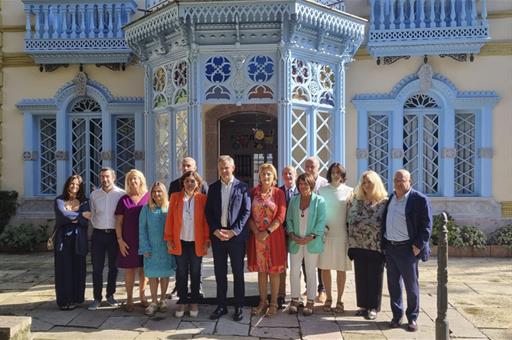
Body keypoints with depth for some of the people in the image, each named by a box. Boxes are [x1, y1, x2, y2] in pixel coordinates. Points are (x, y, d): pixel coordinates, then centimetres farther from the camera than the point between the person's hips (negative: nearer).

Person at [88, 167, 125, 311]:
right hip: (98, 234, 2)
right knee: (97, 268, 4)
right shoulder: (94, 194, 4)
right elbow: (92, 214, 12)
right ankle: (97, 298, 15)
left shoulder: (121, 194, -6)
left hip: (114, 234, -2)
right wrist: (96, 227, 8)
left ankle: (110, 295, 24)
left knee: (113, 267, 9)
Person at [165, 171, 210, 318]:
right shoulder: (175, 197, 3)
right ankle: (182, 302, 20)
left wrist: (207, 240, -5)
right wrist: (169, 239, -1)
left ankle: (194, 302, 21)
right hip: (180, 242, 1)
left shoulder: (202, 198, 0)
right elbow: (170, 219, 3)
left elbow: (206, 220, 0)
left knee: (195, 273, 9)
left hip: (197, 243, 0)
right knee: (181, 273, 8)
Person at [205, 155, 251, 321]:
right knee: (220, 273, 11)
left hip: (236, 235, -3)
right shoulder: (213, 188, 8)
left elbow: (246, 211, -5)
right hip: (217, 235, 3)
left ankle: (238, 307, 18)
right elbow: (208, 211, 6)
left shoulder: (242, 187, -1)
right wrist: (215, 230, -7)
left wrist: (234, 231, -13)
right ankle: (221, 306, 23)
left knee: (238, 273, 7)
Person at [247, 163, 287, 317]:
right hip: (257, 236, 2)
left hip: (274, 236, -2)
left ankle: (273, 303, 16)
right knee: (261, 270, 9)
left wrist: (267, 232, -15)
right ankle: (262, 302, 21)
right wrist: (256, 232, -10)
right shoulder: (253, 192, 4)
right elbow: (248, 215, 2)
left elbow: (281, 216, -7)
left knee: (274, 270, 5)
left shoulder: (279, 193, -1)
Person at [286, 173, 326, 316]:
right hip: (295, 242, 3)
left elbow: (321, 222, -7)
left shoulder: (319, 200, -2)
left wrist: (311, 237, -16)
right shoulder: (293, 200, 8)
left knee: (311, 271, 6)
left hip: (312, 242, -3)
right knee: (294, 271, 5)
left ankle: (310, 301, 17)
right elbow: (289, 219, 8)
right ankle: (294, 299, 19)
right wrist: (292, 234, -7)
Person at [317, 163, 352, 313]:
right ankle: (328, 298, 19)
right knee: (325, 267, 5)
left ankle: (340, 300, 17)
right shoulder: (322, 190, 5)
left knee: (341, 268, 5)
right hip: (325, 234, 1)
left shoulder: (348, 191, 2)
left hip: (342, 235, -1)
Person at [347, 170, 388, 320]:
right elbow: (349, 220, 8)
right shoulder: (356, 200, 7)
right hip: (358, 245, 4)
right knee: (360, 276, 10)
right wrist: (350, 243, 3)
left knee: (374, 277, 6)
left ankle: (373, 307, 19)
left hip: (376, 246, -3)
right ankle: (363, 305, 23)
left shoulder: (385, 202, -5)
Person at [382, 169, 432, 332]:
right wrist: (383, 244, 11)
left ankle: (412, 318, 20)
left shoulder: (420, 199, -8)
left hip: (407, 249, -5)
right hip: (389, 247, 6)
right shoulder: (390, 198, 11)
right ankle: (397, 315, 24)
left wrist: (418, 245, -14)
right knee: (393, 284, 12)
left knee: (411, 285, 6)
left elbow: (426, 226, -8)